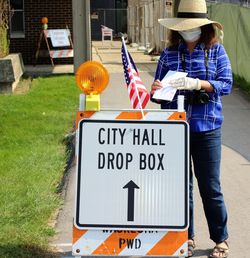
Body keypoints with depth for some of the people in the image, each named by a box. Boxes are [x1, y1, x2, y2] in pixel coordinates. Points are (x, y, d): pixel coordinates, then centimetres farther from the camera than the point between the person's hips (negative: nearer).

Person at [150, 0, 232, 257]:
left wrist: (197, 84, -21)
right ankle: (186, 237, 22)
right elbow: (159, 89, 8)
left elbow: (226, 84, -7)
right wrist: (156, 92, -16)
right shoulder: (169, 53, 6)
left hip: (206, 128, -2)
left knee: (210, 186, 3)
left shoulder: (216, 50, 1)